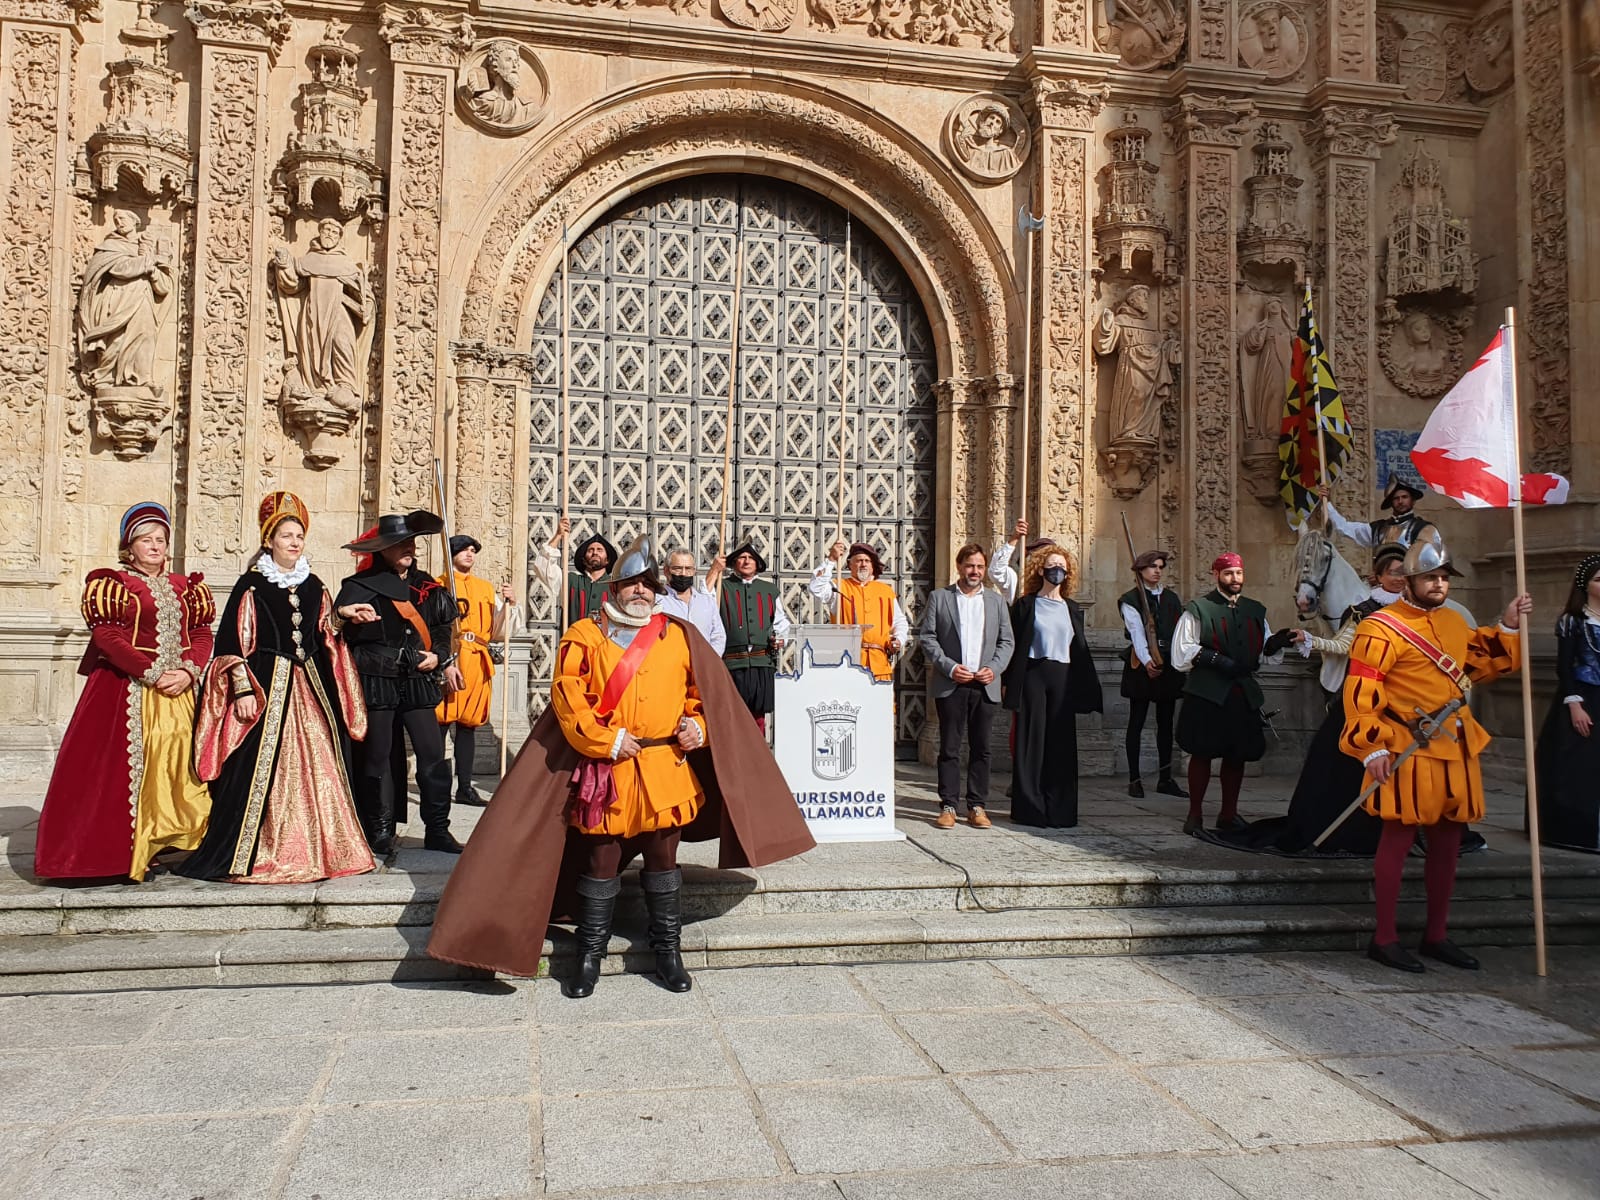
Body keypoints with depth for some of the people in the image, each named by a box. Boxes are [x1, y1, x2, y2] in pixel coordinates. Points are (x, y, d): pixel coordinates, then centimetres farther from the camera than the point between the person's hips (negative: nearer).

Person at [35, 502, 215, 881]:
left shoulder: (185, 587, 14)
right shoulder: (113, 583, 0)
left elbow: (202, 634, 8)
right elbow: (107, 637, -10)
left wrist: (188, 671, -10)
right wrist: (152, 673, -16)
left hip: (180, 692, 5)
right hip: (127, 690, -4)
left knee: (178, 767, 3)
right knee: (125, 769, -6)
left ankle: (168, 843, 11)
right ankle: (123, 855, -1)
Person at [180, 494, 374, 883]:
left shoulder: (313, 586, 13)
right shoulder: (252, 585, -3)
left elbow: (327, 641, 16)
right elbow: (233, 642, -7)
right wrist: (242, 689, -14)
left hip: (309, 687, 5)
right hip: (266, 686, -5)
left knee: (315, 767, 6)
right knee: (263, 770, -6)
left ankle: (315, 849, 16)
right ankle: (252, 855, 3)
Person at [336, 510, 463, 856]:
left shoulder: (426, 587, 12)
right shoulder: (360, 586, -2)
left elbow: (443, 627, 22)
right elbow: (338, 620, -16)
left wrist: (440, 658, 7)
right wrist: (344, 613, -39)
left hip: (417, 682, 4)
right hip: (376, 681, -3)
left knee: (433, 754, -2)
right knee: (377, 757, 3)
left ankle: (437, 830, 7)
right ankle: (379, 832, 16)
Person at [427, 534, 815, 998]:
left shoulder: (680, 635, 9)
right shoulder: (585, 636, 2)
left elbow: (706, 690, 14)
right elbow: (567, 697, -7)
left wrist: (696, 724, -3)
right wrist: (606, 740, -14)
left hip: (666, 768, 2)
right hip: (606, 769, -2)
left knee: (662, 858, 11)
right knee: (600, 860, 6)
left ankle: (667, 949, 24)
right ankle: (590, 954, 21)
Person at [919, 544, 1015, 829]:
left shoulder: (996, 600, 13)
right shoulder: (939, 597, 5)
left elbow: (1006, 641, 12)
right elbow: (927, 637, 0)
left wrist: (994, 668, -5)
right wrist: (949, 667, -11)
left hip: (985, 686, 2)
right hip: (951, 686, -2)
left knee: (981, 749, 5)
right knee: (950, 748, 0)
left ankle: (977, 806, 12)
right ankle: (948, 806, 6)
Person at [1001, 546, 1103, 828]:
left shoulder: (1072, 609, 14)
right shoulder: (1026, 605, 3)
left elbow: (1080, 649, 14)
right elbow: (1014, 644, -1)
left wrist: (1089, 688, 10)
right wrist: (1008, 681, -8)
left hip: (1063, 677, 3)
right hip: (1032, 675, -3)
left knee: (1061, 742, 3)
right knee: (1031, 740, -2)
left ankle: (1059, 810, 9)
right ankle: (1029, 808, 5)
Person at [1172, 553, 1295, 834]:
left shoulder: (1255, 610, 16)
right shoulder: (1198, 609, -2)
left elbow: (1263, 650, 16)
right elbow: (1182, 650, -7)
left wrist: (1277, 642, -5)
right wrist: (1215, 659, -18)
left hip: (1243, 693, 5)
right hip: (1206, 694, -5)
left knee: (1237, 755, 9)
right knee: (1201, 753, 1)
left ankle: (1229, 814, 22)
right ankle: (1195, 814, 12)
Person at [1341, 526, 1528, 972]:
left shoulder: (1454, 623, 14)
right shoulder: (1381, 629, -11)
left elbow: (1486, 664, 28)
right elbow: (1359, 693, -15)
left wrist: (1508, 627, 13)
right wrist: (1372, 749, -19)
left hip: (1456, 754, 8)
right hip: (1407, 755, -8)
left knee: (1447, 842, 12)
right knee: (1398, 840, -2)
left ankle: (1437, 935, 25)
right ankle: (1384, 938, 7)